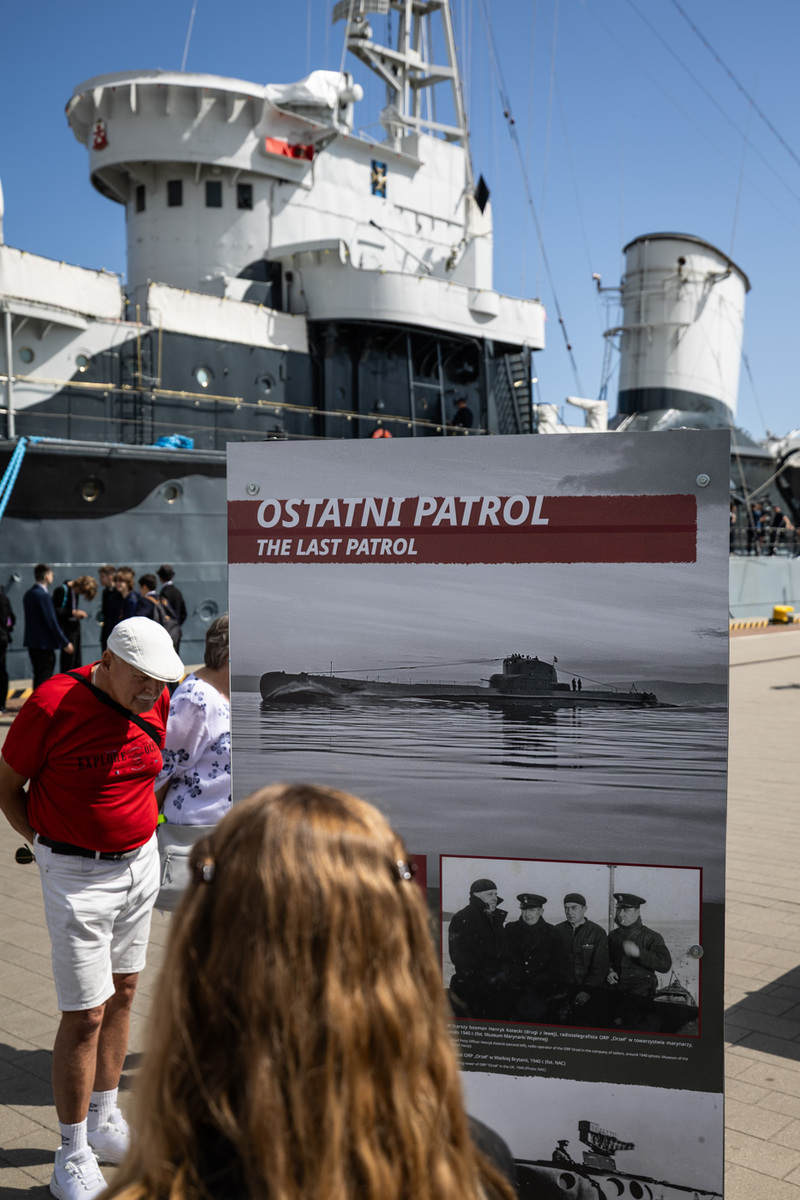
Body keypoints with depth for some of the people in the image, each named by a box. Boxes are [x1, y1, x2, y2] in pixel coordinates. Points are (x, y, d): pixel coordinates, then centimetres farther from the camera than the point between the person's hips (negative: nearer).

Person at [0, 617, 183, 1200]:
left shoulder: (156, 705, -4)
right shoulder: (53, 705, -21)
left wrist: (140, 831, 9)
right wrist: (48, 847, -8)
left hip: (141, 862, 6)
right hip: (77, 876, -6)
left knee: (122, 995, 16)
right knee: (85, 1014, -2)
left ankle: (105, 1122, 34)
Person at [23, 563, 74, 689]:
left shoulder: (28, 594, 10)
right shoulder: (43, 595, -17)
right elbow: (51, 622, -19)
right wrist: (65, 642, -12)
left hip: (32, 642, 9)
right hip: (44, 643, -9)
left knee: (38, 678, 17)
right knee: (44, 680, -4)